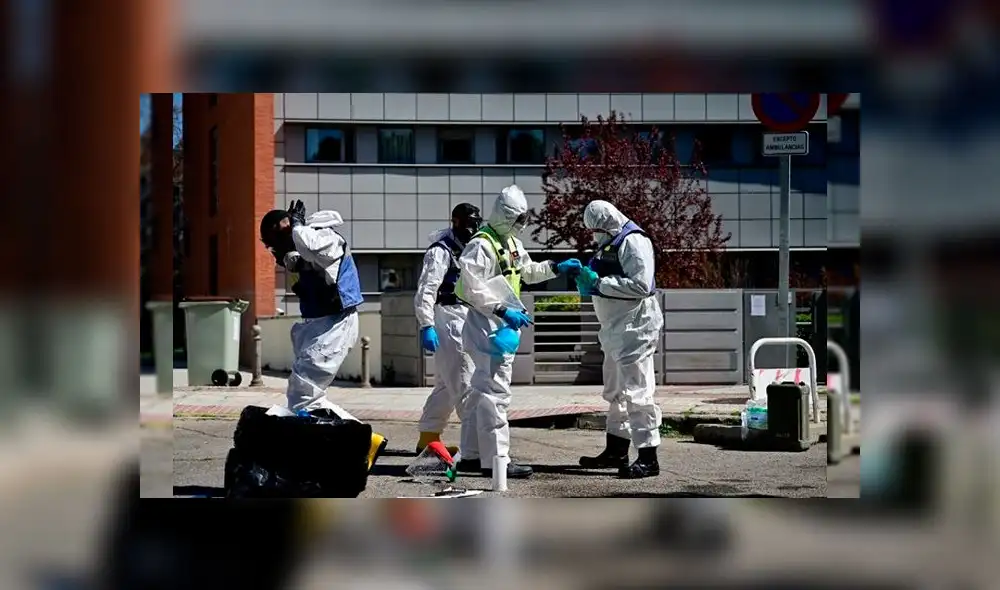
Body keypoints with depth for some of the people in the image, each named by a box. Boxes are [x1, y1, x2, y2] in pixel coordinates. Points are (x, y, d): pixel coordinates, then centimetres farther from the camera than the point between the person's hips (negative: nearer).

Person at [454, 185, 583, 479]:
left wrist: (557, 267, 19)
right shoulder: (481, 245, -17)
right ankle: (495, 459, -13)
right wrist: (503, 311, -29)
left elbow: (528, 271, 32)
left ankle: (471, 455, 23)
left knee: (481, 390, 15)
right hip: (486, 325, -11)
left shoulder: (512, 244, 16)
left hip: (502, 325, 11)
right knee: (495, 391, -12)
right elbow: (473, 288, -25)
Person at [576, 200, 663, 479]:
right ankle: (616, 451, 29)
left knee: (636, 392, -11)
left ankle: (648, 458, -10)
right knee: (615, 391, 18)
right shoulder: (611, 244, 15)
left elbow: (640, 285, -26)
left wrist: (599, 282, -22)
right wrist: (586, 277, 2)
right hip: (616, 327, 11)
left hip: (634, 326, -11)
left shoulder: (633, 242, -16)